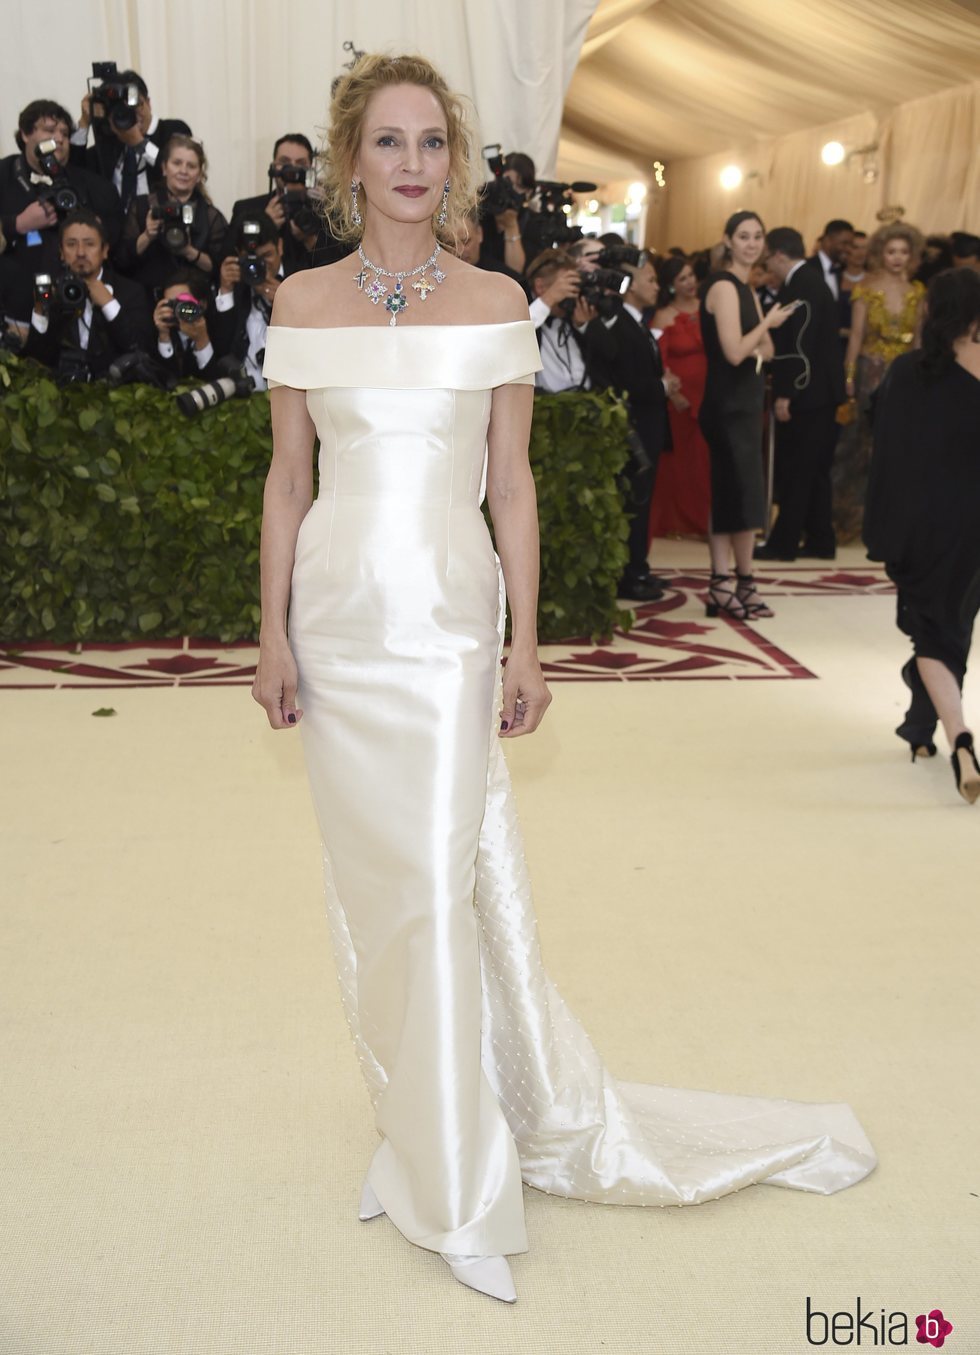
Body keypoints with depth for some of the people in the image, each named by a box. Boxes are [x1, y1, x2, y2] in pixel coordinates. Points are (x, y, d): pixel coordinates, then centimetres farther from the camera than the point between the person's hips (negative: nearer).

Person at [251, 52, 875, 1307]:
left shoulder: (495, 303, 2)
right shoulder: (305, 301, 4)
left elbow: (512, 486, 2)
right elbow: (288, 477, 6)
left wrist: (525, 644, -1)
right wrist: (274, 633, 1)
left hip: (450, 615, -1)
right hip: (340, 615, 2)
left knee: (447, 873, -3)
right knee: (371, 874, 8)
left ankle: (458, 1179, 14)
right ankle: (416, 1121, 27)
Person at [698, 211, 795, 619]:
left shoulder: (745, 288, 16)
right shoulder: (724, 286, -12)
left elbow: (764, 352, 15)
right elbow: (735, 352, -20)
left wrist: (761, 342, -7)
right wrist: (768, 322, -7)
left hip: (743, 403, 9)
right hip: (729, 405, -9)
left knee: (730, 494, 8)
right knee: (743, 493, -4)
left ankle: (722, 586, 10)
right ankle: (743, 582, 8)